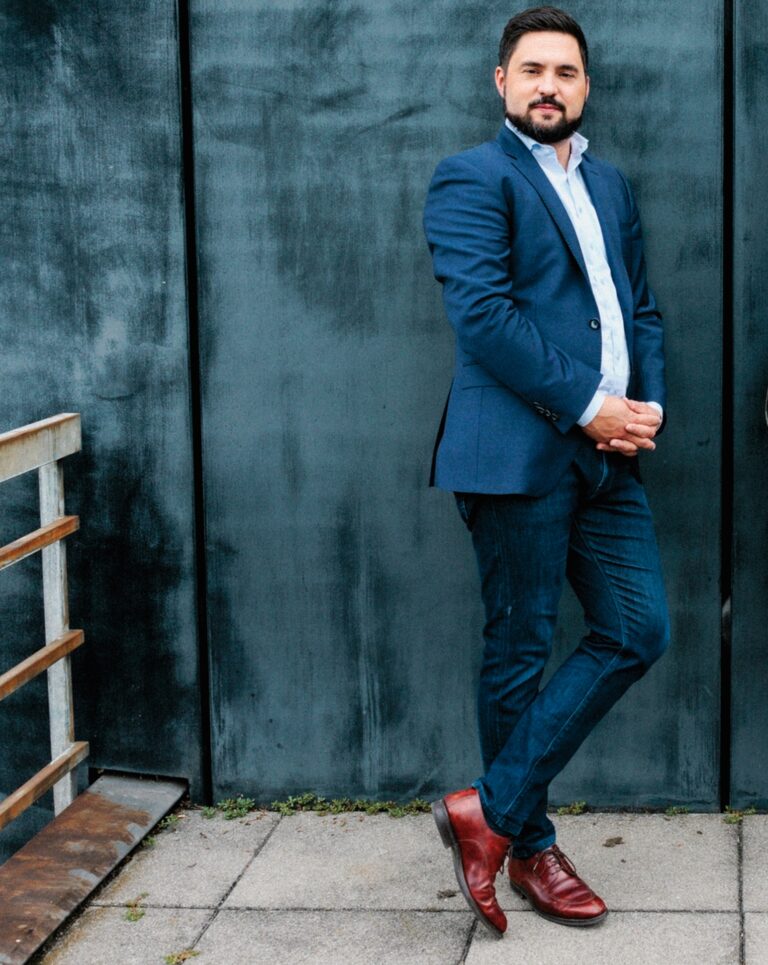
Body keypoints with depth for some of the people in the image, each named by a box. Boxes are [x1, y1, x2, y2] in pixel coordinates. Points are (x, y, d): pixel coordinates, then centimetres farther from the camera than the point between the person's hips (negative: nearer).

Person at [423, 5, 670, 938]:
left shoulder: (609, 184, 20)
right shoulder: (472, 179, -3)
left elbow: (641, 307, 20)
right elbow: (483, 312, -15)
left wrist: (648, 403, 1)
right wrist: (586, 407, -16)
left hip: (605, 451, 7)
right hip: (520, 451, -7)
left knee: (637, 630, 3)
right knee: (520, 650, 3)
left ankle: (492, 808, 10)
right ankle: (527, 843, 18)